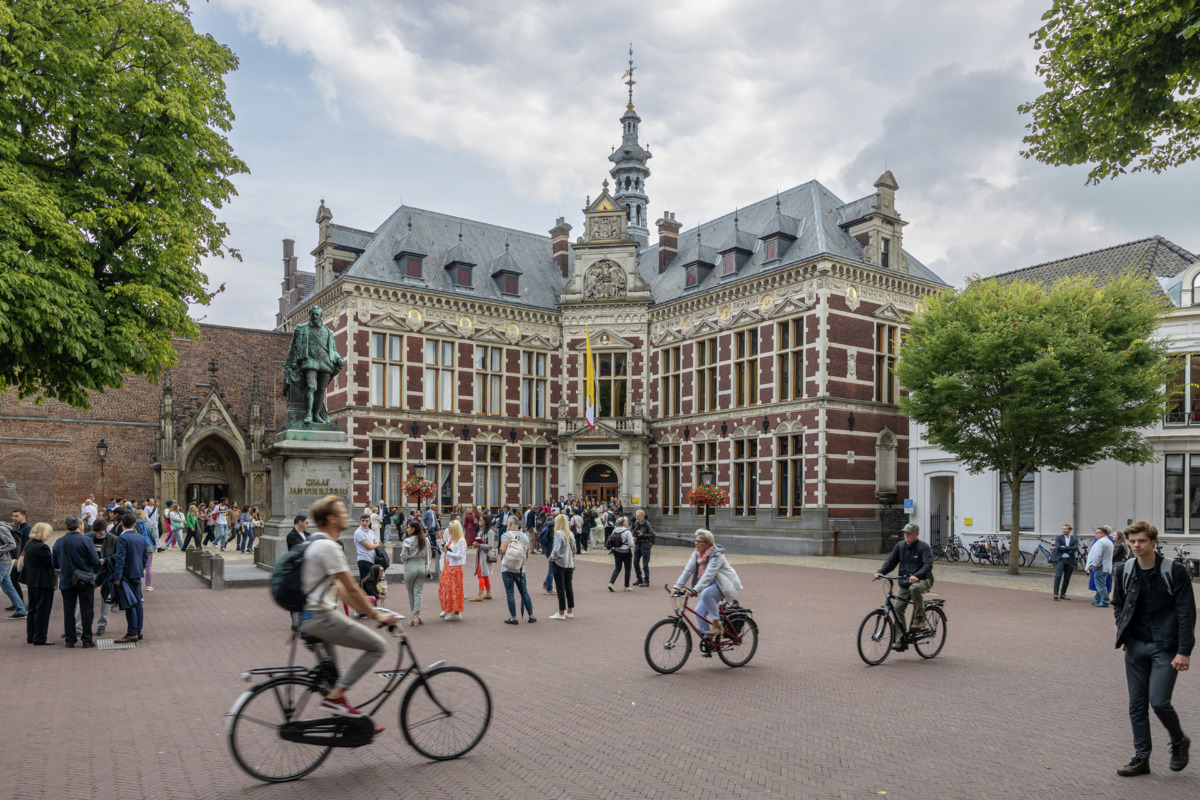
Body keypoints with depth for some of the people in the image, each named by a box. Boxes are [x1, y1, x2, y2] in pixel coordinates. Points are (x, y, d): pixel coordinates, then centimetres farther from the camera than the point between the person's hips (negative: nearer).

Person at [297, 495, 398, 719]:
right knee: (378, 646, -7)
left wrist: (365, 608, 17)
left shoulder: (317, 543, 15)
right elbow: (351, 589, -17)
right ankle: (335, 697, -7)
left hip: (308, 616, 11)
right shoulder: (328, 546, -18)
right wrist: (376, 616, -8)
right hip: (320, 617, -11)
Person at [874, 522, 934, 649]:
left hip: (923, 580, -5)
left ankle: (919, 618, -17)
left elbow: (928, 565, -23)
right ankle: (899, 640, 3)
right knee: (897, 608, -6)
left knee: (914, 588, -39)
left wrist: (916, 576, -40)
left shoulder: (923, 547, -10)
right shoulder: (900, 546, 5)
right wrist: (880, 572, -12)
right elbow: (891, 561, 6)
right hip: (904, 582, 5)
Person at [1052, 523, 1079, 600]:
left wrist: (1064, 547, -14)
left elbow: (1076, 548, -9)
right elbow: (1058, 547, -9)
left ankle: (1063, 594, 17)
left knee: (1067, 579, 7)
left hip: (1069, 561, 3)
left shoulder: (1075, 539, 9)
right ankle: (1056, 594, -15)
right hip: (1060, 559, -3)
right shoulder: (1058, 537, 5)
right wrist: (1069, 550, -9)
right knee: (1058, 576, -13)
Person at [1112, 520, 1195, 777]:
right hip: (1136, 647, 4)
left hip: (1165, 648, -4)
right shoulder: (1125, 571, 3)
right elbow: (1117, 604, 18)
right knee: (1137, 704, 6)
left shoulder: (1175, 571, -10)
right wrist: (1123, 629, 3)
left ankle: (1179, 742, 24)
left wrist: (1184, 651, -13)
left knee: (1159, 701, -7)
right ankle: (1141, 758, 17)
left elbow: (1186, 613, -10)